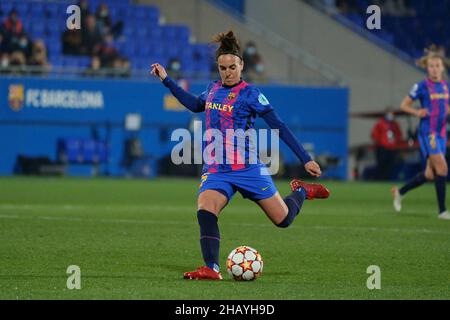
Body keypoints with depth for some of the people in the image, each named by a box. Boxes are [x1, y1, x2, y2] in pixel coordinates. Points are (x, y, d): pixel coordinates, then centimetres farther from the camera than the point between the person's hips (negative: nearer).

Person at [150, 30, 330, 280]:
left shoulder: (250, 94, -9)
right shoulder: (214, 89, 8)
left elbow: (280, 127, -8)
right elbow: (196, 105, 30)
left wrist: (305, 159, -11)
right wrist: (166, 80, 30)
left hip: (248, 168, -4)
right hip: (216, 170, 4)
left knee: (283, 219, 5)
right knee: (205, 212, -26)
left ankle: (302, 192, 37)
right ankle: (212, 269, -27)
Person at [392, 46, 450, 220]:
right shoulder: (422, 86, -7)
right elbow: (404, 105, -1)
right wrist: (417, 112, -17)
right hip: (427, 132, -7)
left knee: (430, 174, 10)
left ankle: (400, 192, 30)